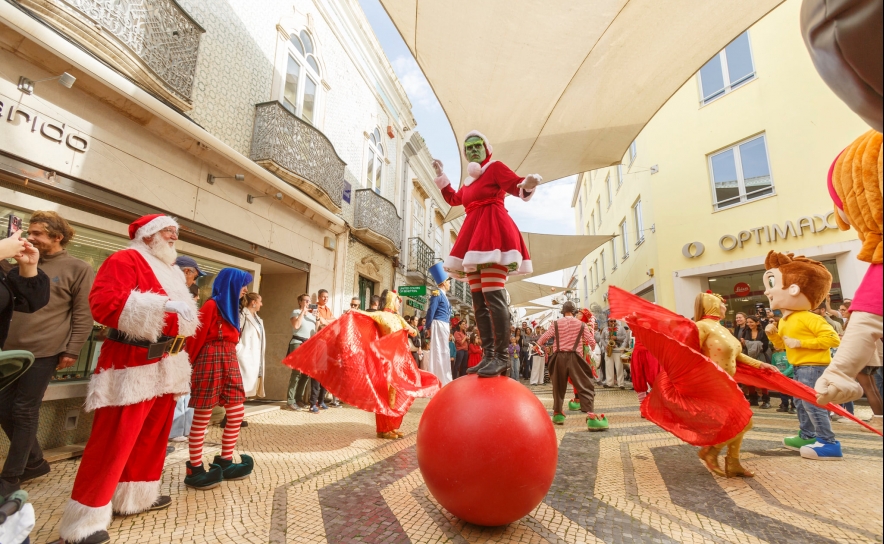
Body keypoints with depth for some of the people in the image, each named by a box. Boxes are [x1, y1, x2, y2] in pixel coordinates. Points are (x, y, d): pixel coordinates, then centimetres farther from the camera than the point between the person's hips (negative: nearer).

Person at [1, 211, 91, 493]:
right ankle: (35, 462, 28)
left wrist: (71, 351, -11)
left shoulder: (78, 269, -5)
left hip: (43, 351, -7)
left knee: (24, 413, 2)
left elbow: (83, 314, -7)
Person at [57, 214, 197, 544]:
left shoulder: (171, 272, 18)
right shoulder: (125, 260, -9)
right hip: (133, 366, -9)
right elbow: (103, 303, -22)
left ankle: (136, 495, 30)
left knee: (153, 434, 16)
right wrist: (163, 306, -26)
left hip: (166, 367, 9)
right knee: (114, 440, -4)